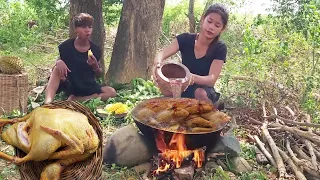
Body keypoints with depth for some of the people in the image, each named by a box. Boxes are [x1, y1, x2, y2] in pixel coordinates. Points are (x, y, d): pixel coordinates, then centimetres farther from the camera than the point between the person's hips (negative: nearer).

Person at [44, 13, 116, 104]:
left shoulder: (95, 50, -2)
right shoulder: (66, 46, -5)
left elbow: (98, 75, 7)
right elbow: (55, 70, 1)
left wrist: (95, 66, -16)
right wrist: (58, 62, -23)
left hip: (89, 87, 2)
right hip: (70, 86, -1)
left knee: (112, 92, -24)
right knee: (58, 68, -27)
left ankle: (73, 100, -24)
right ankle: (48, 102, -42)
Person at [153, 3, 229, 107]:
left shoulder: (220, 49, -12)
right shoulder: (185, 39, -8)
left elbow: (212, 79, -23)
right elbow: (161, 54, -20)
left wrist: (193, 78, -46)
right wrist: (158, 65, -45)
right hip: (183, 89, 1)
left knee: (201, 93, -35)